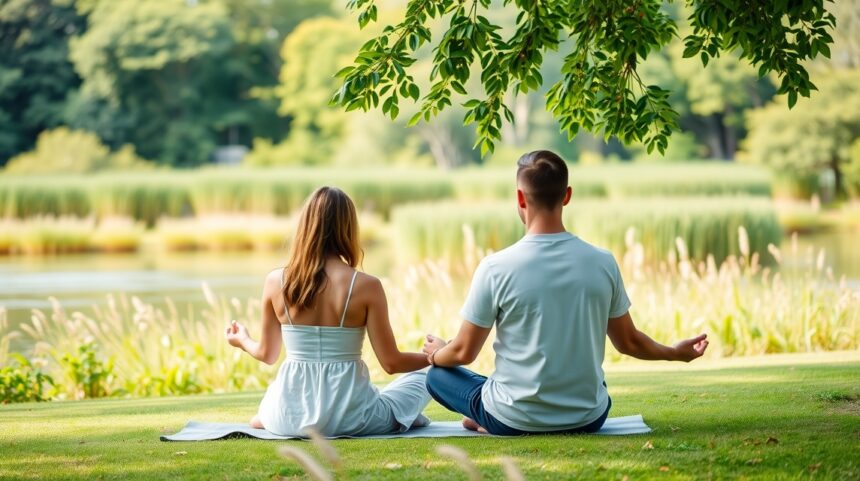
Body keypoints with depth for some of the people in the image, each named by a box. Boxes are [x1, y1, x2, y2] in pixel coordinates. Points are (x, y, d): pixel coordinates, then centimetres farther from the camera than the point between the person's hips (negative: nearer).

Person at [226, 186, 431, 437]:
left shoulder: (276, 281, -6)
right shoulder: (365, 285, -14)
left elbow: (267, 354, 8)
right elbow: (391, 363, -8)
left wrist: (243, 340, 32)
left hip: (292, 418, 4)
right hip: (349, 420, -3)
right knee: (423, 377, 22)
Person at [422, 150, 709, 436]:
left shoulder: (496, 268, -16)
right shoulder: (603, 263, -8)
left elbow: (464, 353, -5)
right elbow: (628, 342, 5)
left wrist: (435, 353, 19)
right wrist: (676, 353, 26)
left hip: (513, 421, -2)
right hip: (587, 419, 2)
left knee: (437, 374, 22)